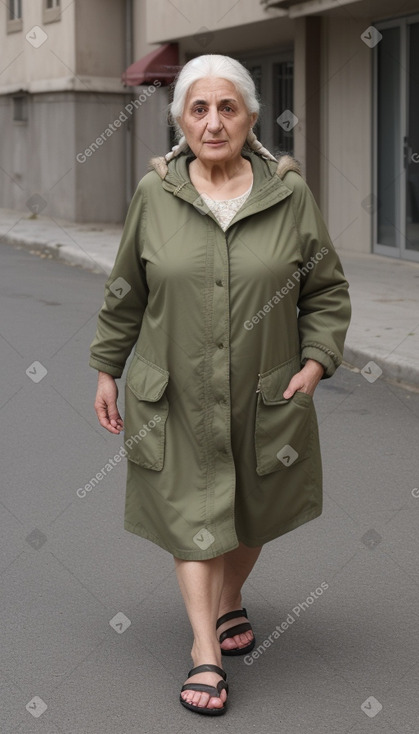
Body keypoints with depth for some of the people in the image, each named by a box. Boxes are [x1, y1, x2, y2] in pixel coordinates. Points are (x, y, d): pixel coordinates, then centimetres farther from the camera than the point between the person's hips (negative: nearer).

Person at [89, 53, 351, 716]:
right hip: (177, 396, -1)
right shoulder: (154, 194, -4)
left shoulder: (290, 193, -5)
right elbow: (125, 293, 7)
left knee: (251, 512, 16)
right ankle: (205, 654, 5)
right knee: (193, 512, 0)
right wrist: (108, 370, 9)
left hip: (265, 395, 1)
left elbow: (327, 291, 4)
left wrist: (316, 361, -7)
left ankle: (229, 601, 43)